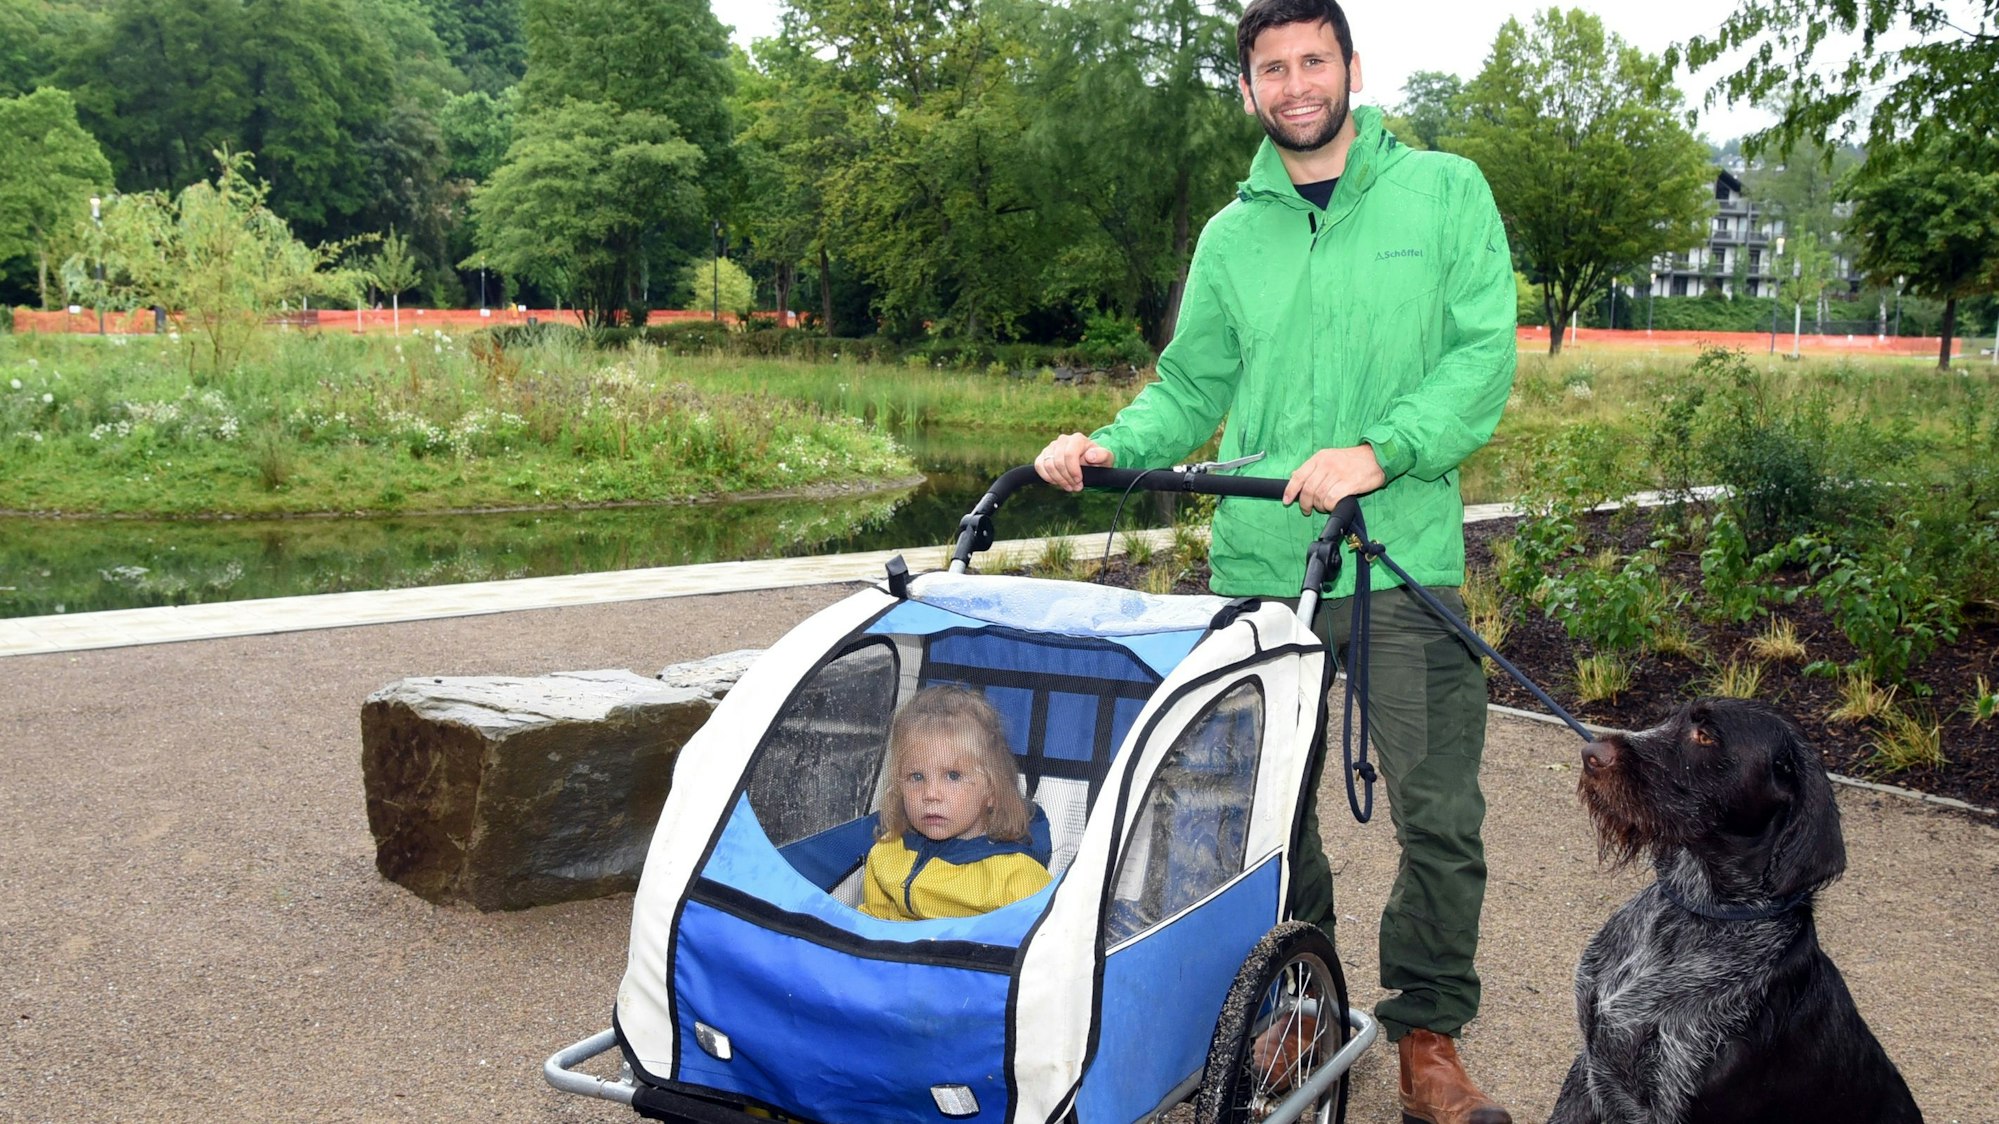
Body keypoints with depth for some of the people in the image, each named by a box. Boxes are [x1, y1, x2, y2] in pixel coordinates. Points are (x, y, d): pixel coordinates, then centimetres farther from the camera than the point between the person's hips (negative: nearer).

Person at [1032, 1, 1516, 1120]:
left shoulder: (1445, 190, 4)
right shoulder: (1231, 236, 14)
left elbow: (1485, 351, -5)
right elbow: (1190, 389, 15)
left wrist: (1378, 453, -19)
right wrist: (1109, 446, -5)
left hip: (1403, 562, -2)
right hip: (1257, 566, 3)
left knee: (1441, 816, -2)